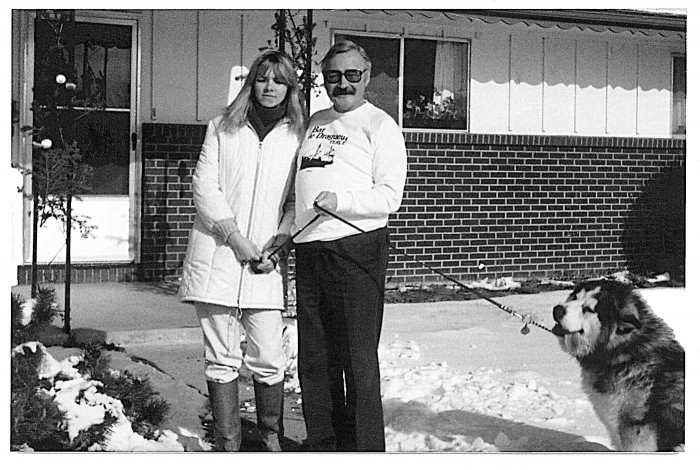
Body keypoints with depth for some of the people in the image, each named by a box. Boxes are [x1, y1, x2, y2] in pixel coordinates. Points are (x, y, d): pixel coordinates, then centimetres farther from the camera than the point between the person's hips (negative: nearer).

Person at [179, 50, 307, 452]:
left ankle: (272, 436, 15)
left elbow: (296, 200, 7)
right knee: (222, 357, 1)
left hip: (264, 258, 0)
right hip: (217, 253, 0)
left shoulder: (297, 136, 9)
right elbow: (205, 187, 1)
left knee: (270, 357, -4)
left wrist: (277, 243, -8)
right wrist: (236, 239, -9)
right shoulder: (223, 128, 9)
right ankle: (228, 445, 9)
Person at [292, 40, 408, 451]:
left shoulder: (380, 125, 0)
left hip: (357, 251, -7)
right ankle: (322, 444, 20)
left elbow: (390, 196, -9)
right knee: (314, 359, 10)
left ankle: (363, 450, 1)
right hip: (309, 250, 7)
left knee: (358, 361, -5)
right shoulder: (316, 123, 20)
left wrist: (340, 201, -22)